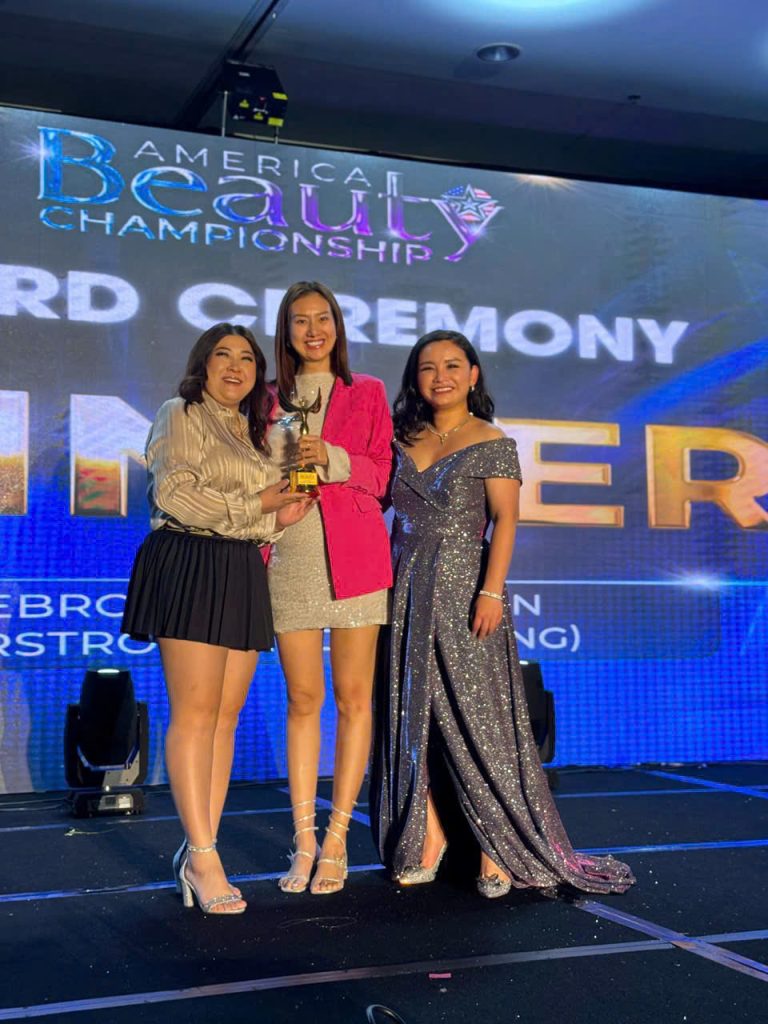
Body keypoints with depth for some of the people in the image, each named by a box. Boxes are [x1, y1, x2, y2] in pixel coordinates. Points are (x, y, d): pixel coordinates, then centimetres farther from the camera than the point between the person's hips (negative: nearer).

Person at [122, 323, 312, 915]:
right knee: (195, 712, -10)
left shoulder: (253, 432, 23)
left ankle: (198, 851, 6)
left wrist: (279, 521, 2)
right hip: (190, 566, -7)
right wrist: (257, 506, -6)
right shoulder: (180, 416, 3)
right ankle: (204, 860, -9)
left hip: (243, 574, 7)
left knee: (226, 715, 2)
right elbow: (175, 496, -11)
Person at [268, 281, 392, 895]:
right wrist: (279, 452, -4)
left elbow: (382, 474, 3)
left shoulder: (367, 393, 10)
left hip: (353, 554, -1)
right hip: (289, 557, 2)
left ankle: (337, 840, 8)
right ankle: (304, 840, 10)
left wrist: (331, 459, -11)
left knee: (352, 698, 0)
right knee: (303, 699, 4)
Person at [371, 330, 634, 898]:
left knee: (473, 714, -5)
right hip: (408, 594, 5)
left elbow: (505, 522, -8)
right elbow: (397, 517, 15)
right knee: (411, 716, 4)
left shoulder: (493, 444, -1)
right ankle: (427, 837, 12)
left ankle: (499, 849, 2)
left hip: (462, 589, -5)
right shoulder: (406, 441, 13)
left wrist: (491, 591, -18)